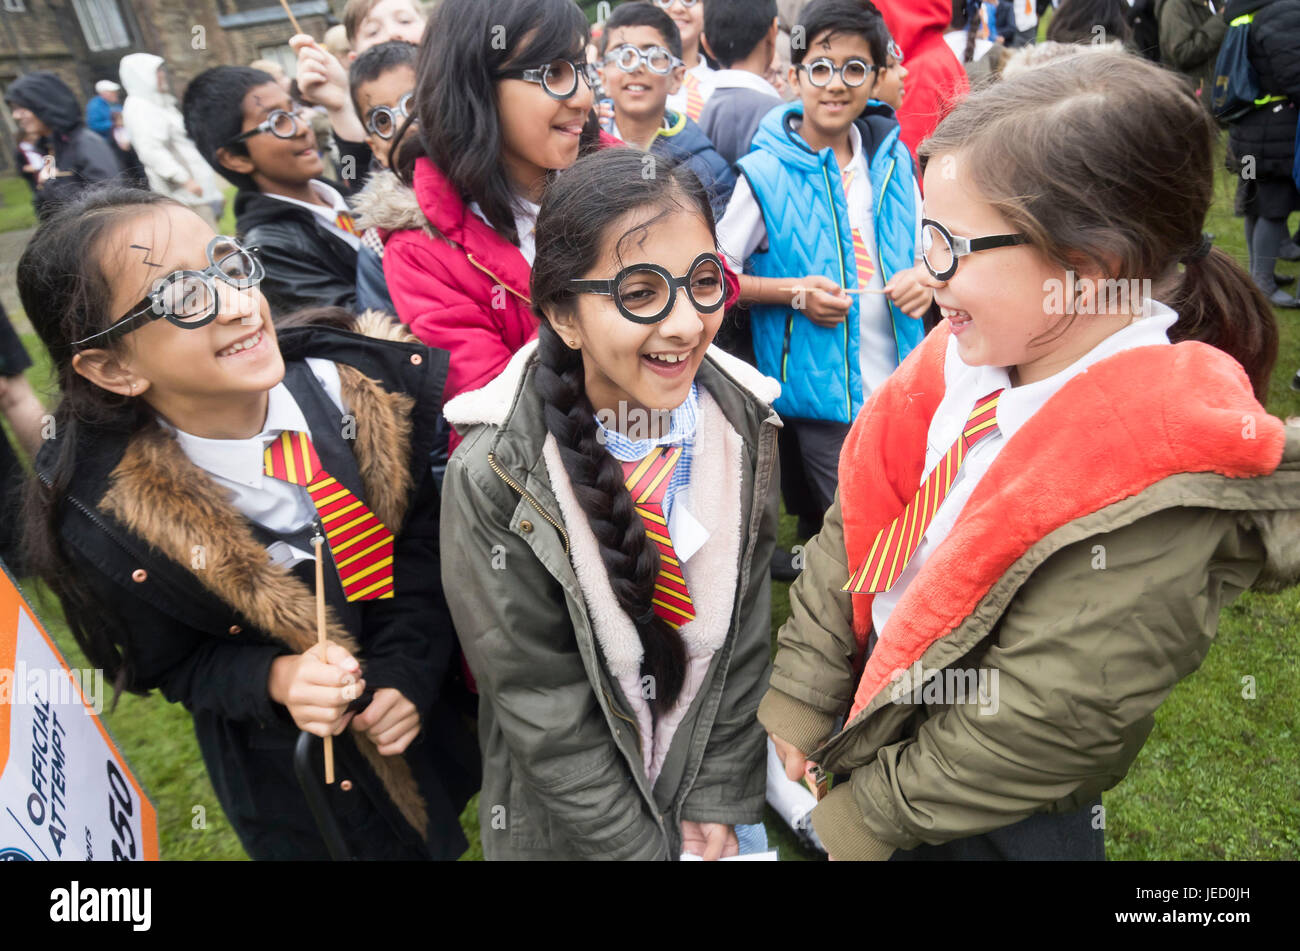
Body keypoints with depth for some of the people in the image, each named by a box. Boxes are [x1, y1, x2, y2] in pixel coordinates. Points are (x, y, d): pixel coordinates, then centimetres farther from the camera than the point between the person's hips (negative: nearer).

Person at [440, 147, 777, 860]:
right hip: (572, 820, -2)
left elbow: (745, 632, -6)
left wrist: (721, 800, -4)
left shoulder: (742, 423, -15)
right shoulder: (494, 476, -27)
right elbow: (544, 708, -19)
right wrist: (638, 846, -13)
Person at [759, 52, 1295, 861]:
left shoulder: (1154, 496, -30)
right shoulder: (978, 350, -12)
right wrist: (796, 700, -5)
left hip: (997, 824, -5)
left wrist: (866, 814, -14)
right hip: (875, 714, 6)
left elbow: (1039, 724, -25)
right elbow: (859, 527, -6)